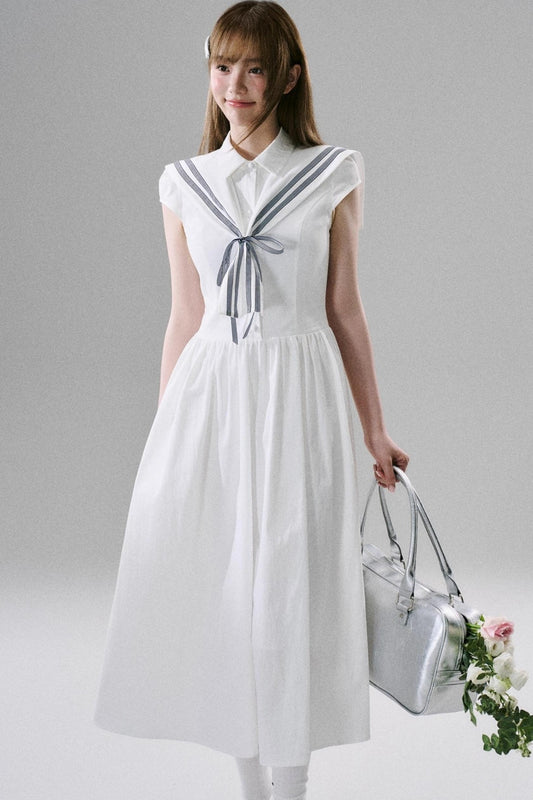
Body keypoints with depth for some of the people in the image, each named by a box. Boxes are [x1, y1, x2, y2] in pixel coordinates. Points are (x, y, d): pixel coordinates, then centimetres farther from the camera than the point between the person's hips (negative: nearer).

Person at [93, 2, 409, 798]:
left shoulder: (332, 177, 2)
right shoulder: (185, 185, 8)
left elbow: (345, 312, 5)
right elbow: (185, 319, 11)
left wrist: (375, 432, 6)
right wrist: (162, 437, 10)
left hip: (298, 401, -2)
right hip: (208, 400, 3)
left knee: (287, 590, -2)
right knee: (216, 587, 6)